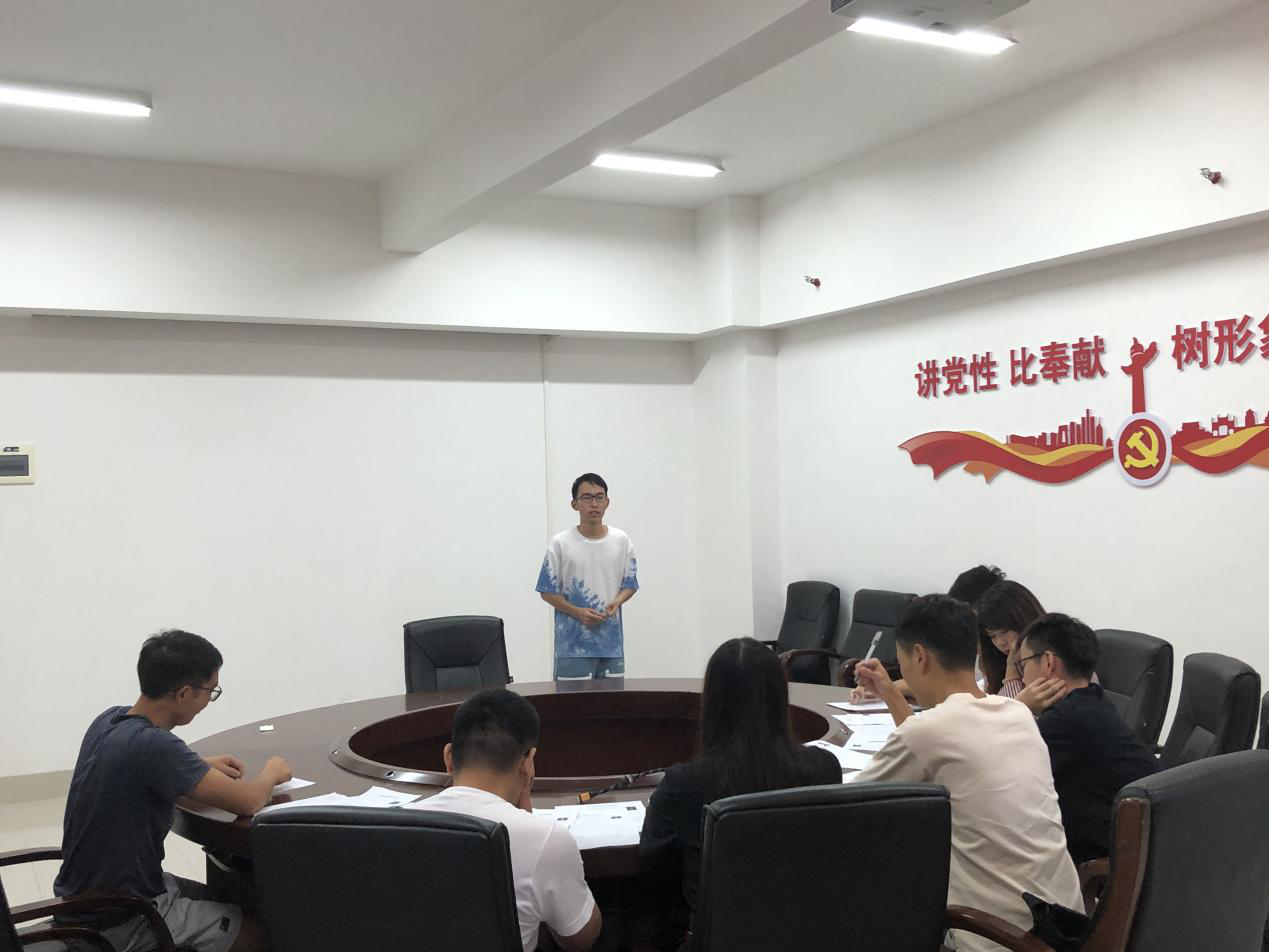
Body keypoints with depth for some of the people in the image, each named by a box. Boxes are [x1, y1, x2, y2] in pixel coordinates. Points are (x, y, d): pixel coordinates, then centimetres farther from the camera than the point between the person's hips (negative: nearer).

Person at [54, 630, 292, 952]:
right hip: (116, 922, -8)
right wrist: (271, 774, -4)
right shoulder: (153, 744, -30)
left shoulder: (109, 719, -3)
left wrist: (201, 766, 10)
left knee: (229, 906, 21)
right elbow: (247, 802, -26)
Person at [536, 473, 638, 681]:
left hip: (611, 641, 3)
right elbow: (547, 591, -1)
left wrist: (616, 602, -11)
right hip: (573, 644, -3)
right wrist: (578, 612, -14)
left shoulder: (621, 541, 5)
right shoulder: (561, 544, -4)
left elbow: (630, 585, 11)